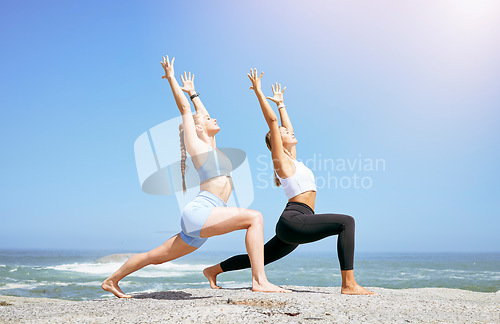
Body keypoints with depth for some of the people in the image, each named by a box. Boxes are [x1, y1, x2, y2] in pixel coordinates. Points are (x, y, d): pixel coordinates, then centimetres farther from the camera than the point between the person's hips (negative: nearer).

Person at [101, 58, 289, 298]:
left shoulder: (210, 146, 23)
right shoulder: (196, 144, 3)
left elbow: (200, 113, 39)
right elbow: (184, 108, 7)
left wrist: (193, 92, 48)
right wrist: (171, 77, 17)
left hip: (199, 225, 9)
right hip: (200, 211, -9)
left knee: (157, 257, 15)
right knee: (255, 217, -19)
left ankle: (112, 280, 28)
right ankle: (260, 281, -25)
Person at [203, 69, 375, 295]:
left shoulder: (292, 159, 21)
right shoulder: (280, 159, -2)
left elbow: (288, 127, 35)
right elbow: (272, 121, -7)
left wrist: (280, 103, 42)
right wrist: (259, 92, -3)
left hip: (293, 226, 9)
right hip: (294, 220, -9)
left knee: (259, 258, 16)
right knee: (346, 222, -19)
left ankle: (214, 270, 27)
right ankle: (348, 284, -23)